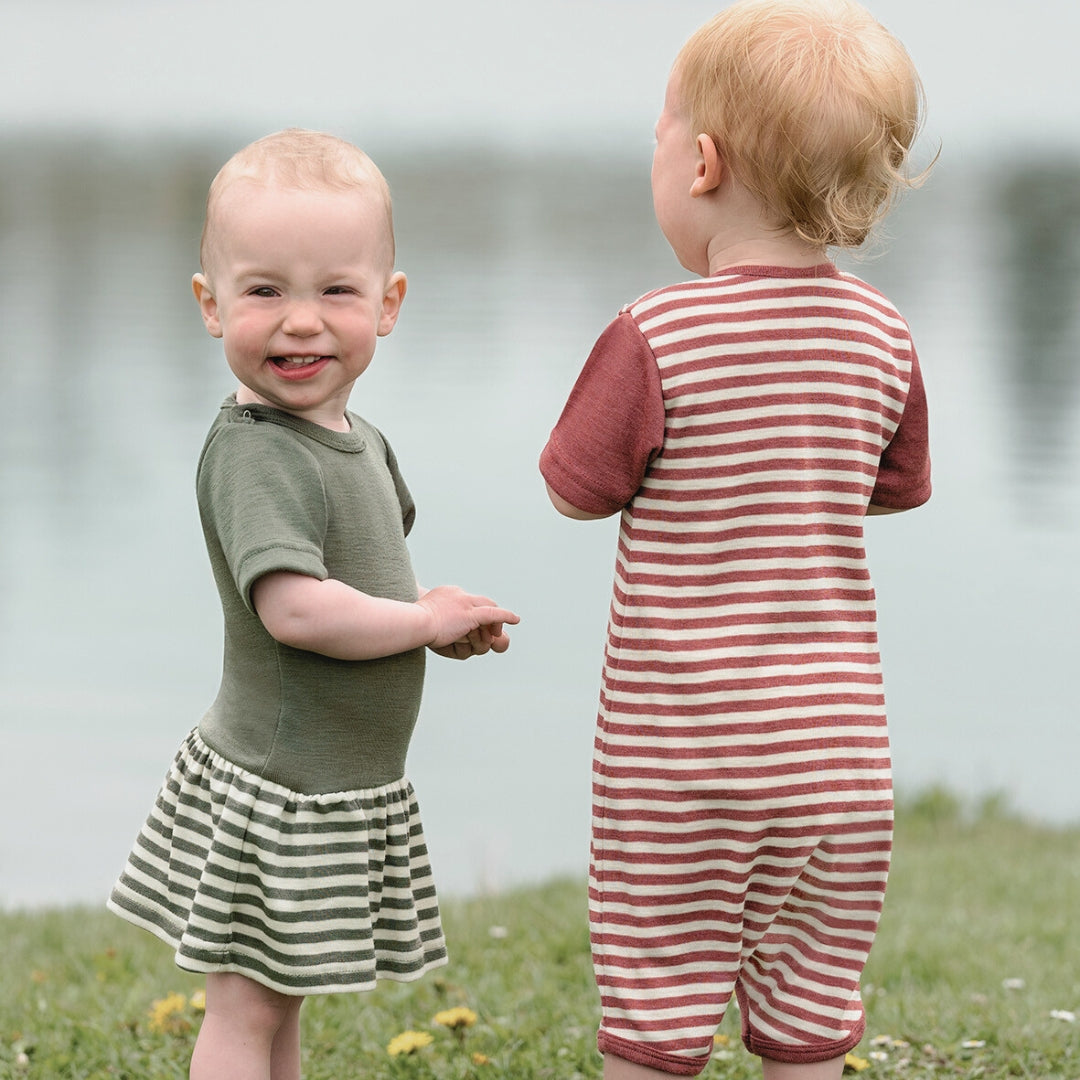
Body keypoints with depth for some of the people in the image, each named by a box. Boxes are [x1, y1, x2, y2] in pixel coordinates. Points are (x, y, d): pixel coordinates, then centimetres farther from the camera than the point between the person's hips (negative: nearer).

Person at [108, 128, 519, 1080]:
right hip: (281, 790, -9)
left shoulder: (357, 440, 8)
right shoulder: (253, 455, -22)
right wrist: (426, 621, -18)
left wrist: (445, 625, 3)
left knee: (282, 998, 19)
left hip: (346, 784, 9)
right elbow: (296, 606, -33)